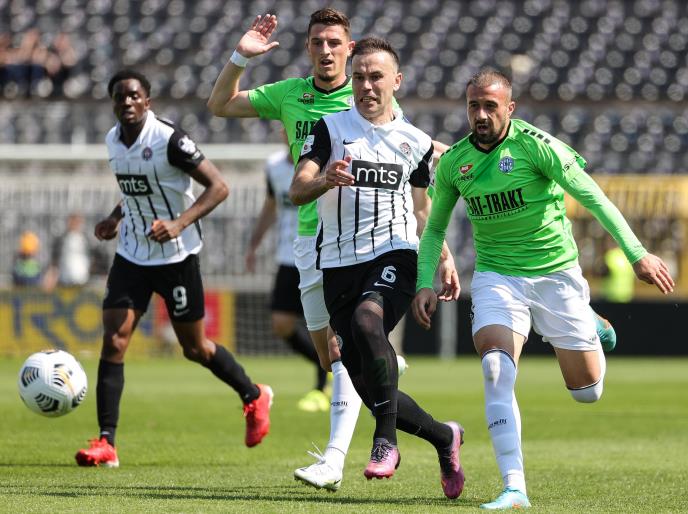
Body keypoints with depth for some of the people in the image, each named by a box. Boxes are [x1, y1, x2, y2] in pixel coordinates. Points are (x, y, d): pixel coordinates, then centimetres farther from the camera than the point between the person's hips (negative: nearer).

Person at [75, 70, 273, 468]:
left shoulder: (169, 140, -19)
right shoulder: (114, 140, 3)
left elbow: (218, 187, -18)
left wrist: (180, 223, -29)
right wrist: (117, 217, 8)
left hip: (176, 255, -5)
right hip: (132, 254, 5)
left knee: (195, 348, 8)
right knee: (113, 341, -9)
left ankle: (254, 398, 35)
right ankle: (106, 444, -10)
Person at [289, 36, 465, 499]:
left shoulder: (415, 142, 10)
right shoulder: (331, 128, 4)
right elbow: (297, 191, -7)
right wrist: (325, 180, -28)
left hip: (395, 256, -2)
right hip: (340, 265, 2)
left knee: (367, 321, -35)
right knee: (367, 386, 0)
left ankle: (386, 439, -26)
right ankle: (444, 437, 24)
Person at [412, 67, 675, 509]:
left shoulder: (535, 145, -15)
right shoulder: (453, 162, -2)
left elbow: (594, 198, -14)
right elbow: (435, 228, 13)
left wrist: (637, 254, -20)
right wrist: (426, 283, 1)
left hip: (556, 273, -2)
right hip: (497, 277, 2)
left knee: (587, 391, 6)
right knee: (496, 371, -24)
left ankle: (590, 330, 42)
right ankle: (514, 487, -23)